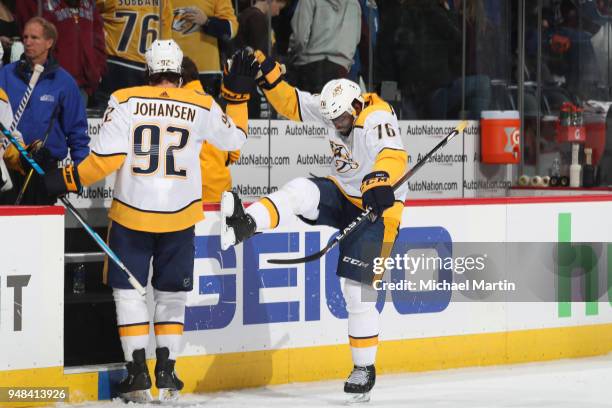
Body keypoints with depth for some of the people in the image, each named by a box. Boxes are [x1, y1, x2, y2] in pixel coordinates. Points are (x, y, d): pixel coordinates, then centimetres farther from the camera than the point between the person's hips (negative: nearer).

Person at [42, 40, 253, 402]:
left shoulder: (125, 101, -6)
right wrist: (237, 93, 22)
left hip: (131, 213, -1)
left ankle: (138, 373, 3)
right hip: (180, 216, 2)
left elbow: (107, 157, -12)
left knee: (129, 290, 9)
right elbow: (234, 138, 14)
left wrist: (69, 180, -1)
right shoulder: (201, 106, -1)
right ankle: (167, 373, 11)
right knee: (171, 293, 14)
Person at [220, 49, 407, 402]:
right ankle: (247, 224, -50)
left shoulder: (377, 118, -24)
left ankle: (365, 368, 5)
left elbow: (394, 156, -42)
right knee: (302, 193, -25)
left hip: (376, 207, -6)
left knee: (358, 286, -7)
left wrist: (380, 181, -61)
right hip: (343, 194, 6)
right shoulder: (334, 108, -2)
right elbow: (292, 104, 9)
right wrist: (268, 73, -4)